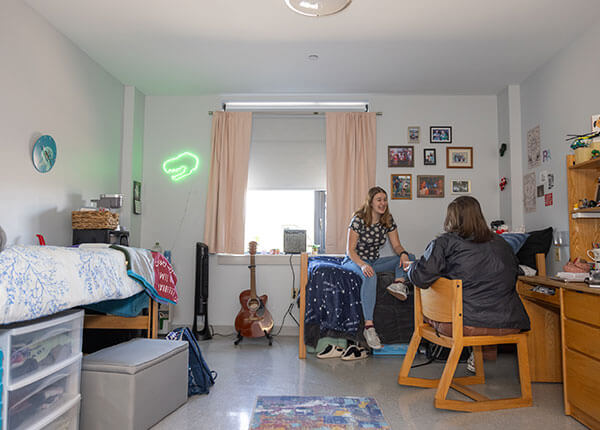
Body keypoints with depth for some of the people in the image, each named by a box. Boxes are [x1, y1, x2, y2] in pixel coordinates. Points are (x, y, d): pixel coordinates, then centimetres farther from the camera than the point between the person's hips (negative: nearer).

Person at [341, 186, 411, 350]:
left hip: (374, 261, 6)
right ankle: (369, 326, -44)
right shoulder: (358, 219, -14)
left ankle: (399, 283, -41)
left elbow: (397, 245, 3)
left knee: (405, 258, -14)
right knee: (370, 276, -39)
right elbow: (350, 250, -16)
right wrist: (363, 265, -35)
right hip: (354, 261, -6)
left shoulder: (388, 220, 2)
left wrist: (403, 253, -22)